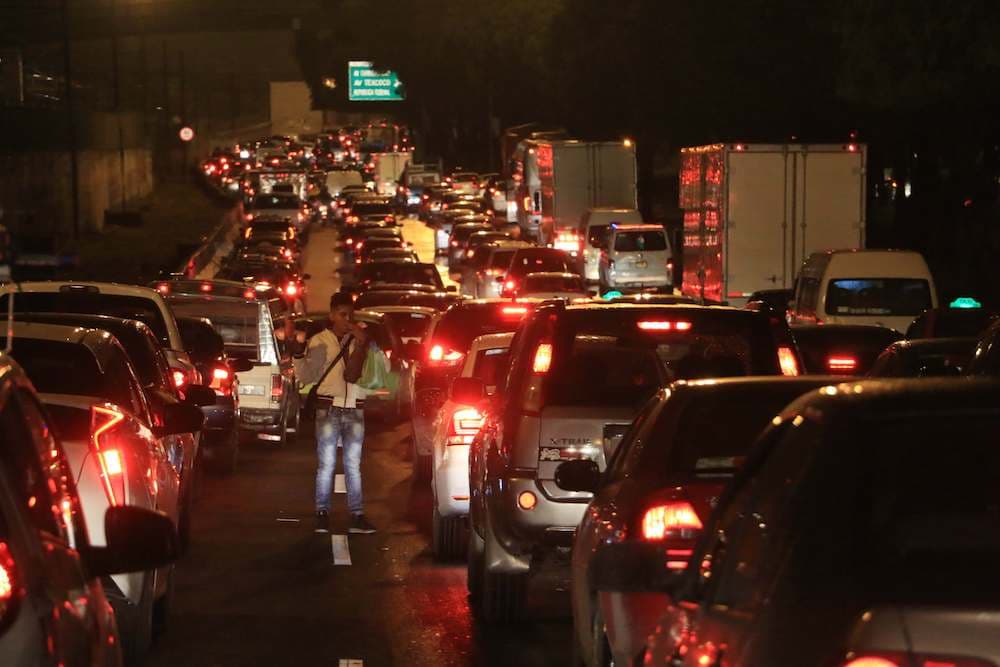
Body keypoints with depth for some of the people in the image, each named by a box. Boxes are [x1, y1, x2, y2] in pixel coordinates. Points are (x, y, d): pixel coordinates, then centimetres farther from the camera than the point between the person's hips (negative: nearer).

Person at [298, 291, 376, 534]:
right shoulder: (319, 341, 5)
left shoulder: (358, 340, 8)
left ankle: (357, 515, 2)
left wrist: (361, 345, -12)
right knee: (326, 464, -4)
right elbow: (304, 377, 4)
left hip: (355, 411, 2)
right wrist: (313, 362, -14)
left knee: (353, 465, 3)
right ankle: (322, 514, 0)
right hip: (329, 408, -2)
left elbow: (352, 375, -5)